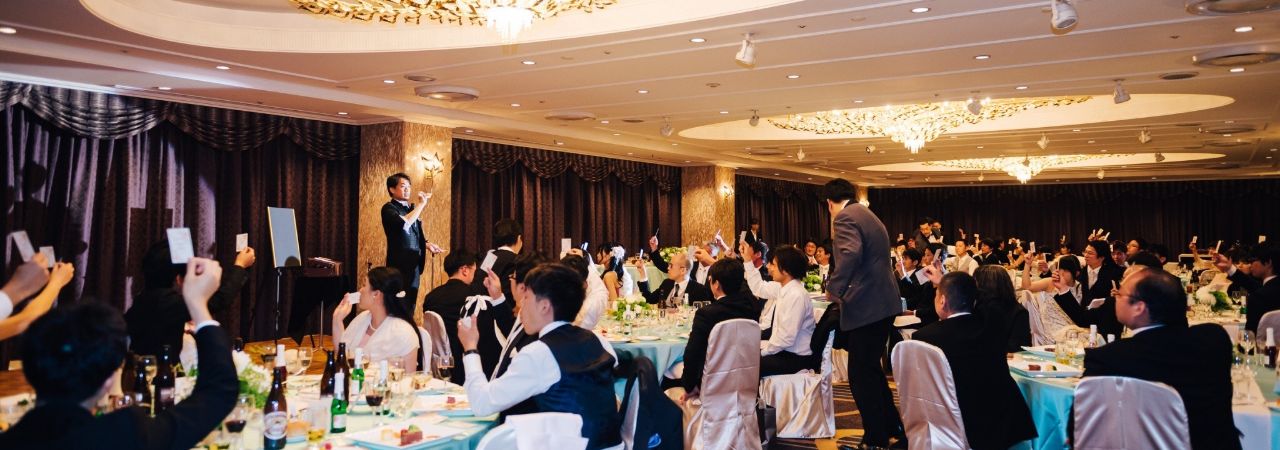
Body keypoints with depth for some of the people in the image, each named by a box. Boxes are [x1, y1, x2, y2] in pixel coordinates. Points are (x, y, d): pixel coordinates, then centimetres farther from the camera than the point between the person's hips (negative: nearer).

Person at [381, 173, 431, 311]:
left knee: (410, 306, 11)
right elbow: (404, 223, -28)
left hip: (414, 264, 8)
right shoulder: (389, 208, -8)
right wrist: (421, 204, -21)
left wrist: (426, 244, 9)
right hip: (400, 264, -7)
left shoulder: (411, 208, 16)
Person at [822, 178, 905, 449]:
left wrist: (834, 288, -20)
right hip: (884, 303, 10)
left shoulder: (845, 216, -11)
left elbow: (851, 254, -29)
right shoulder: (868, 216, 20)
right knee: (871, 370, 19)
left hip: (865, 307, -10)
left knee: (861, 376, -1)